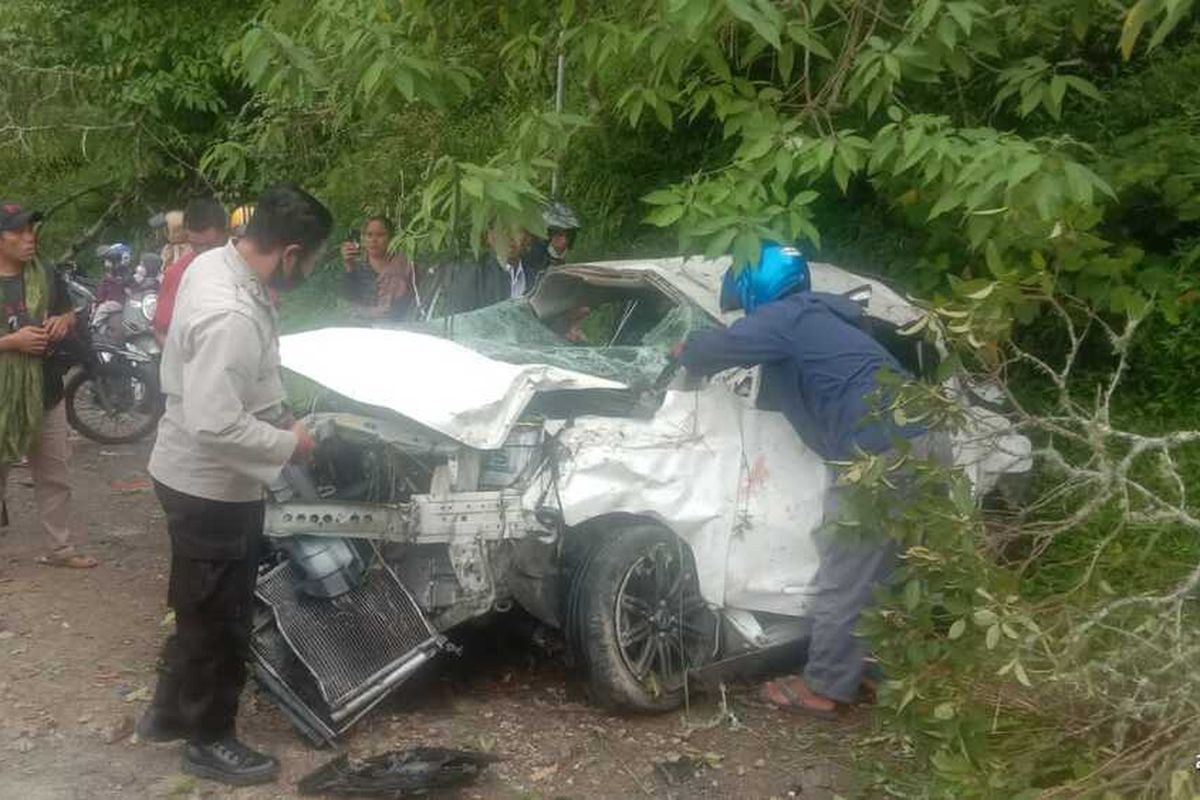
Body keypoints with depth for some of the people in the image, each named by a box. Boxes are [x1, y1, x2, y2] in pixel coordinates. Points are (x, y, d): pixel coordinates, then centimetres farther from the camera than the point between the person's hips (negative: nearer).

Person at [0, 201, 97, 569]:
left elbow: (69, 314, 17)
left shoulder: (47, 276, 4)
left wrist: (64, 320, -4)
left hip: (46, 393, 5)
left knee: (54, 477, 14)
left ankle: (60, 548, 26)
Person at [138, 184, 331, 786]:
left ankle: (169, 712, 43)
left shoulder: (214, 263, -1)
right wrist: (287, 444, -19)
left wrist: (277, 417, 10)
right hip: (212, 487, -10)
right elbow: (218, 426, -35)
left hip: (196, 476, 10)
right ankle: (210, 741, 28)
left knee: (202, 607, 25)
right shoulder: (231, 316, -32)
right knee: (218, 617, 9)